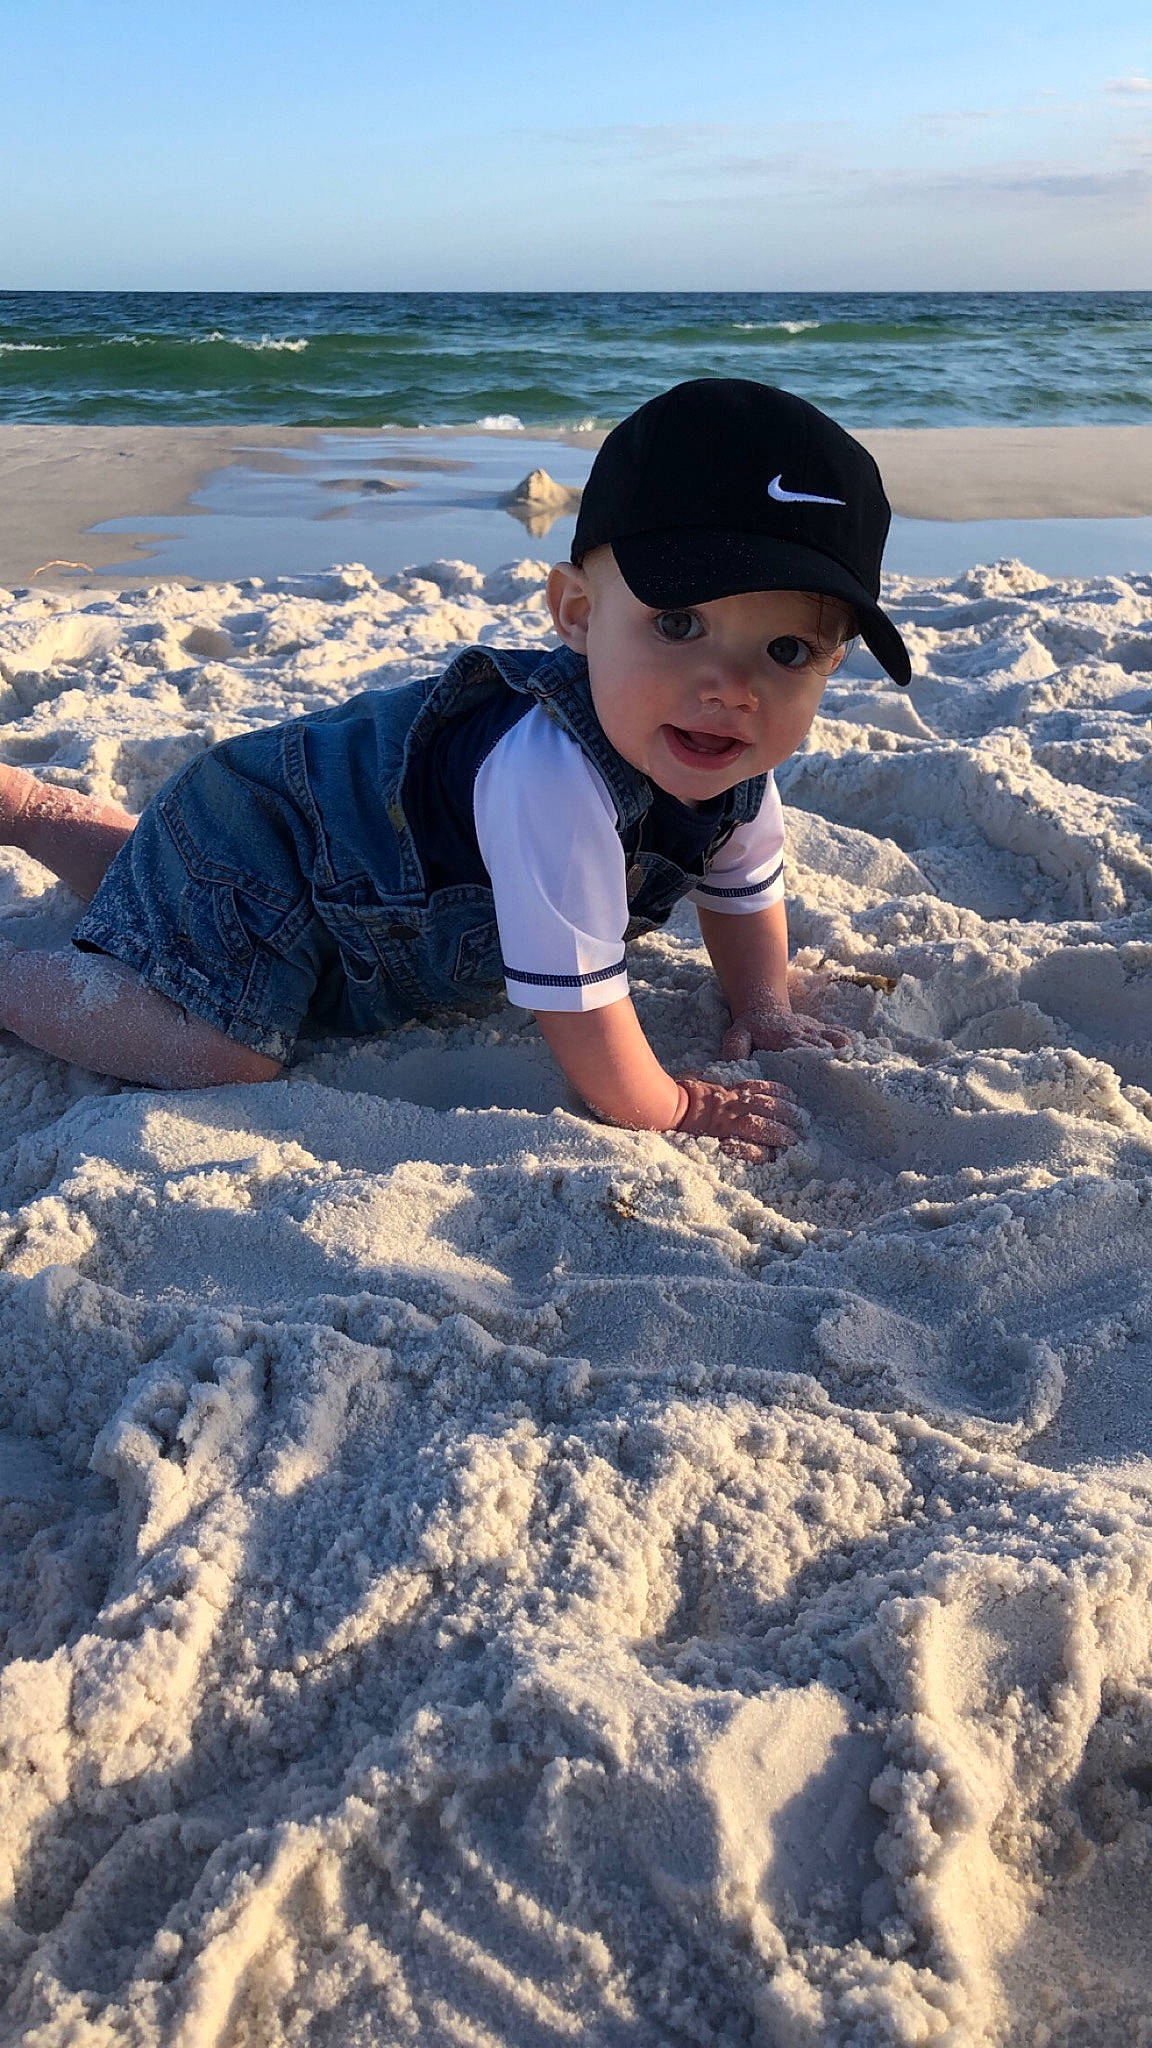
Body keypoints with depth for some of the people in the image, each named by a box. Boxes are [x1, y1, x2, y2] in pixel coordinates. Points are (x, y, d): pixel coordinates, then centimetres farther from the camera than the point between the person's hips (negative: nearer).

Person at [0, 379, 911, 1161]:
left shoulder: (729, 761, -18)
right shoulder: (554, 775, -45)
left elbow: (744, 886, 5)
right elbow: (573, 989, -38)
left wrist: (763, 1005, -3)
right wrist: (666, 1108, -23)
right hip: (256, 849, -8)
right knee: (218, 1054, -27)